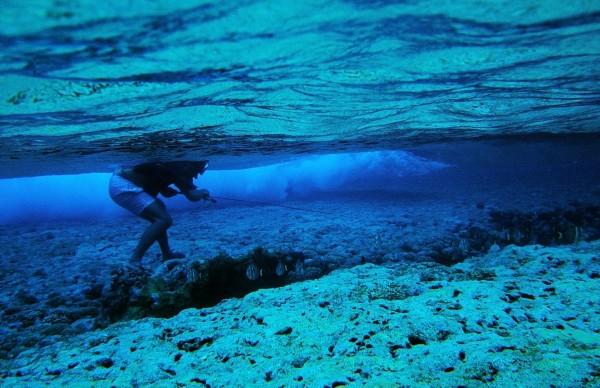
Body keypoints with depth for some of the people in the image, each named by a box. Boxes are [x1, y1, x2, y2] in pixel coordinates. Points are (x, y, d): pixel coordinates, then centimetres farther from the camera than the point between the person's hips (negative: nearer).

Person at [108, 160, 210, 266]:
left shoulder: (173, 164, 14)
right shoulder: (180, 166, -13)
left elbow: (166, 192, 23)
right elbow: (192, 196, -14)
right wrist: (202, 192, 6)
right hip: (123, 186, -10)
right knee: (164, 219, -13)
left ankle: (167, 254, 26)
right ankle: (135, 260, -10)